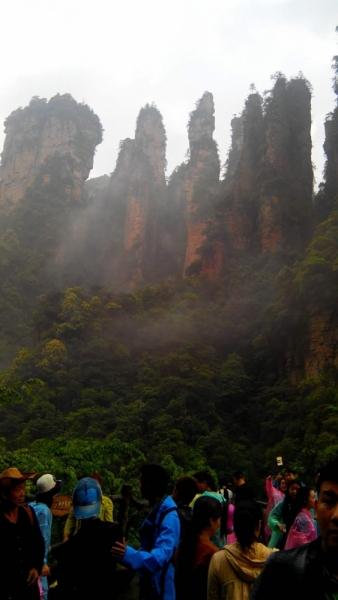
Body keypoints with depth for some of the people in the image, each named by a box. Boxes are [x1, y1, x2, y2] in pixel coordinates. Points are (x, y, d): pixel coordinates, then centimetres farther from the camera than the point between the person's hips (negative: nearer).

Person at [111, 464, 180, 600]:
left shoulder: (169, 517, -24)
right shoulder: (157, 511, 5)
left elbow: (161, 555, -35)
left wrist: (129, 554, -46)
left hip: (160, 588, -9)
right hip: (149, 584, 9)